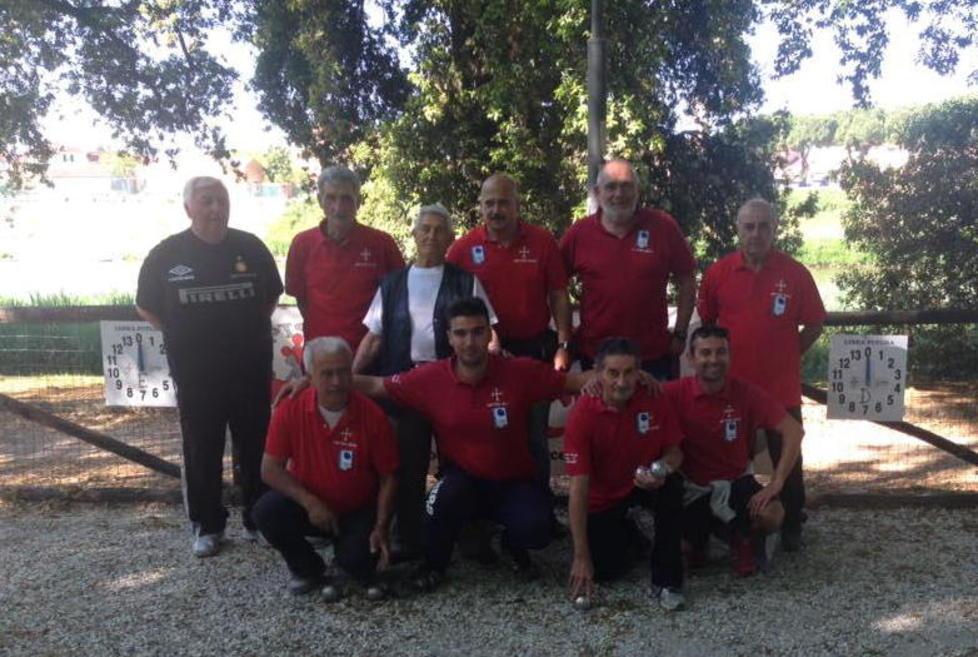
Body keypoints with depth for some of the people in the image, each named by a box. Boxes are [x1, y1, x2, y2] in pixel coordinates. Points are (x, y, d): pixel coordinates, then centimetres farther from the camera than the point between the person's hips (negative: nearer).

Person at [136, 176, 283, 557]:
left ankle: (258, 519, 24)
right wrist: (180, 335, 2)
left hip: (250, 369, 1)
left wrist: (253, 330, 7)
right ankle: (207, 525, 22)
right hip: (195, 374, -1)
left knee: (256, 447, 9)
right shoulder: (166, 255, -2)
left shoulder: (250, 247, 1)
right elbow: (146, 307, 8)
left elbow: (272, 294, 15)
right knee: (202, 452, 8)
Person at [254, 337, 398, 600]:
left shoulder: (373, 415, -17)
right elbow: (270, 469, -12)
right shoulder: (290, 410, -15)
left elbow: (388, 478, -9)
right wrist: (310, 503, -23)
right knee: (266, 511, -26)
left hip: (357, 511, -1)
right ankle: (309, 571, 2)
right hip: (308, 506, 2)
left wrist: (381, 527, -18)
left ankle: (364, 568, 16)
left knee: (357, 558, -26)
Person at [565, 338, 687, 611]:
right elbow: (578, 487, -25)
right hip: (602, 498, -1)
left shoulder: (655, 401, -19)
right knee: (607, 569, -13)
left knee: (671, 486, -31)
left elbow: (674, 452, -6)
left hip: (645, 484, 1)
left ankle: (666, 581, -14)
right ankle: (624, 533, 24)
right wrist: (581, 556, -26)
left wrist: (662, 470, -33)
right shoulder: (583, 414, -25)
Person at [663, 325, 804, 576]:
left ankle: (745, 540, 10)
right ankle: (697, 539, 21)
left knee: (771, 516, -28)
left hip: (736, 481, 0)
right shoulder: (677, 393, -16)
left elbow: (793, 431, -16)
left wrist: (776, 483, -22)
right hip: (692, 488, 0)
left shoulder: (747, 393, -13)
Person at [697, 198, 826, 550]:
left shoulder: (795, 273, -5)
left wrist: (787, 356, -1)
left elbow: (814, 325, 4)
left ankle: (791, 527, 29)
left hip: (782, 388, -1)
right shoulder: (718, 272, -3)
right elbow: (706, 322, 9)